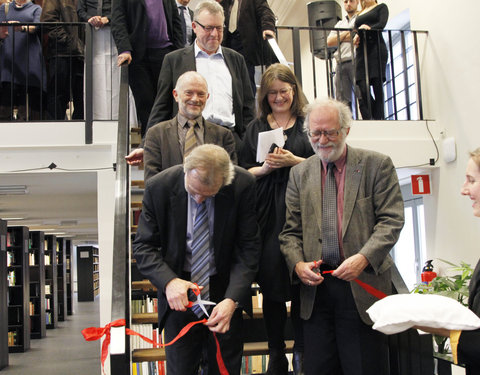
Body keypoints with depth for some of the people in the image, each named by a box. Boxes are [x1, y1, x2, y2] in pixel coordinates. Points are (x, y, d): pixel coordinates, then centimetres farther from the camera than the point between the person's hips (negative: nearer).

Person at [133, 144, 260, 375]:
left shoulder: (243, 185, -17)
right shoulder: (159, 187, -16)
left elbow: (249, 247, -13)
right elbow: (143, 246, -9)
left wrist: (232, 299, -25)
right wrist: (169, 281, -27)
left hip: (225, 289, 1)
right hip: (179, 291, 0)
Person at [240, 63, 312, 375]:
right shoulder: (255, 128, 14)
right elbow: (244, 172, 12)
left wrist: (293, 161, -10)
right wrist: (264, 168, -7)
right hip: (266, 212, 2)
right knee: (271, 284, 4)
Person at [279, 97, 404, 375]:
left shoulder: (377, 165, 2)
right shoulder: (299, 173, 12)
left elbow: (392, 220, -4)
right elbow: (291, 231, 11)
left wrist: (363, 258, -18)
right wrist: (298, 264, -8)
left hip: (364, 286, -3)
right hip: (316, 288, 3)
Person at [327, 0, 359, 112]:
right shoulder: (340, 24, 29)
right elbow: (329, 42, 15)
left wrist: (341, 38, -4)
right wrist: (346, 33, 5)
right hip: (341, 64, 5)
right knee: (342, 100, -4)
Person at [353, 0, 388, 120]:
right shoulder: (359, 14, 27)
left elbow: (381, 24, -4)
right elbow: (355, 31, 17)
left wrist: (369, 29, -22)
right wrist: (356, 37, -7)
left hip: (376, 48, -4)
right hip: (362, 51, 4)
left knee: (377, 87, -10)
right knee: (362, 89, -10)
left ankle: (378, 120, -11)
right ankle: (368, 121, -12)